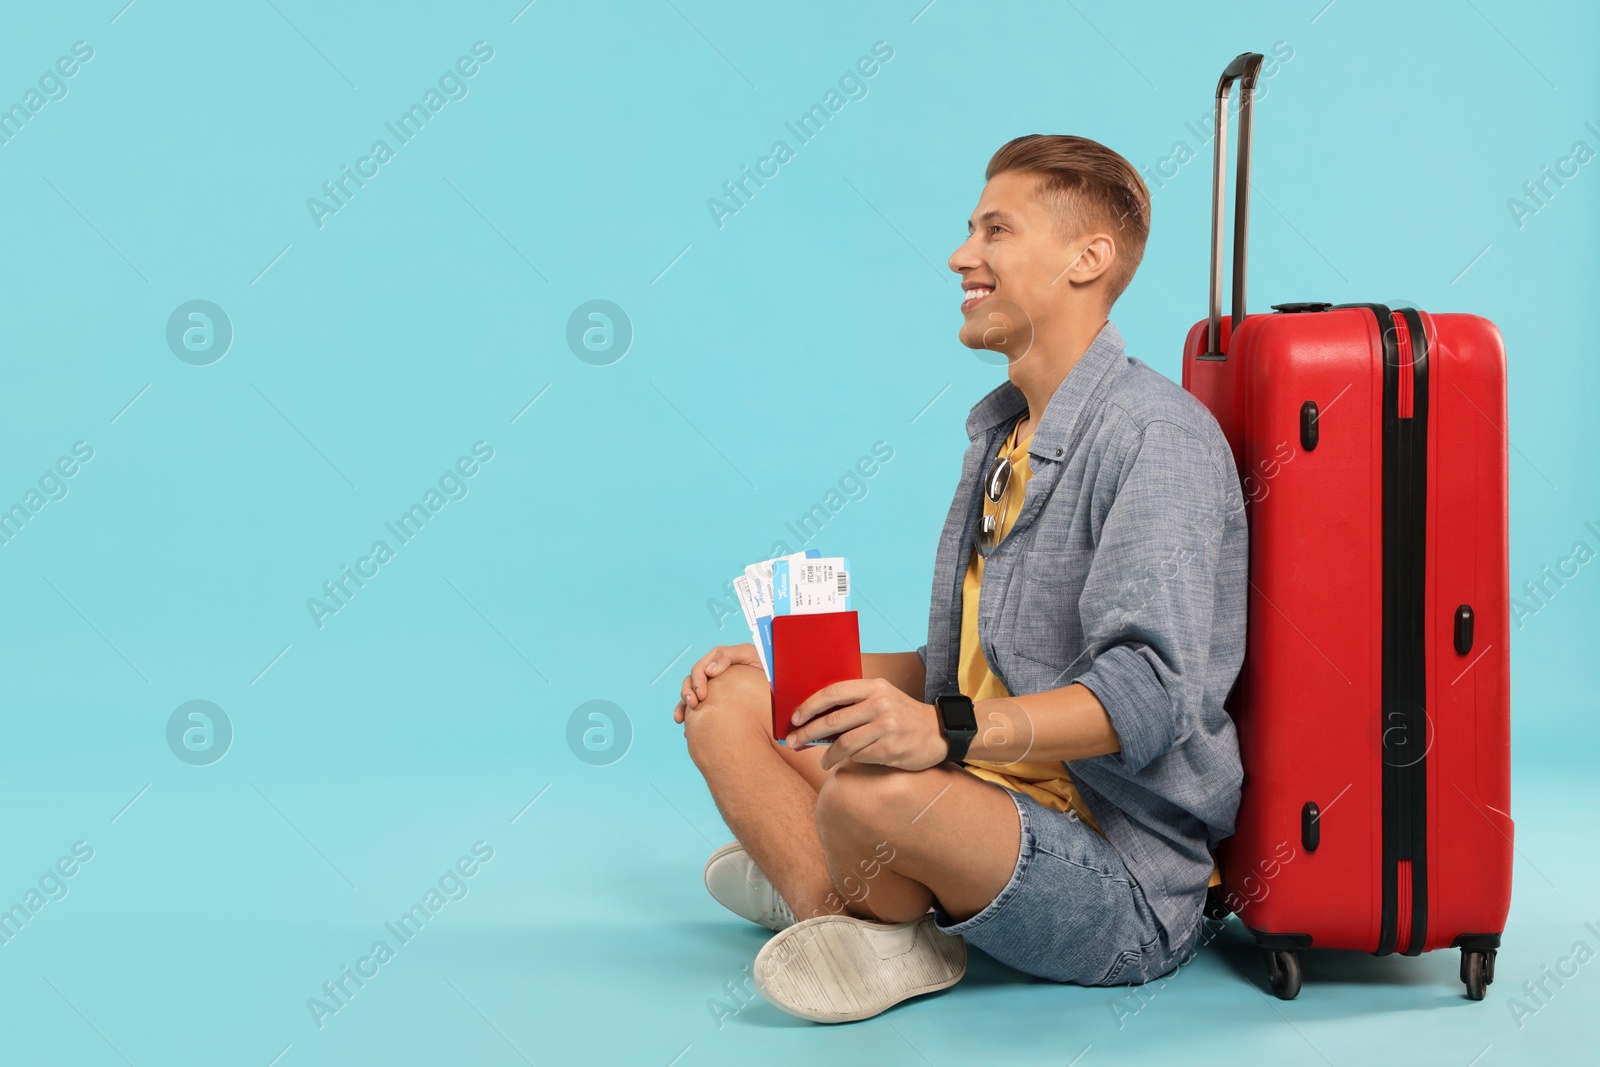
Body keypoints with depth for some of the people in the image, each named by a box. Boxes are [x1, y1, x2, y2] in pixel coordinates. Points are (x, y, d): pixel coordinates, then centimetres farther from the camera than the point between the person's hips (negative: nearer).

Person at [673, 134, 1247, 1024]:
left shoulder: (1157, 434, -15)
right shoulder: (1003, 435, 15)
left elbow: (1153, 688, -27)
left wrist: (949, 731, -39)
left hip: (1123, 888, -9)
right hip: (993, 810, 9)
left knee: (870, 785, -36)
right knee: (725, 704, 5)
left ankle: (800, 876, -3)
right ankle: (847, 917, -12)